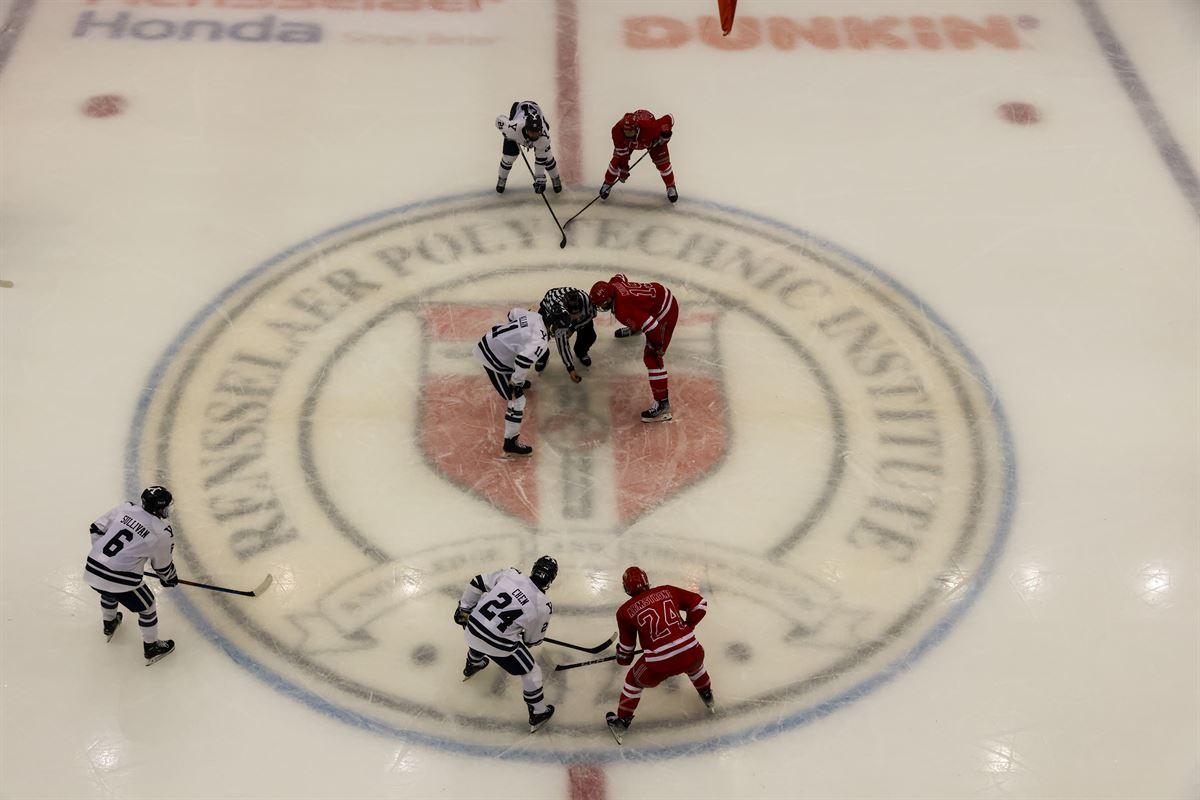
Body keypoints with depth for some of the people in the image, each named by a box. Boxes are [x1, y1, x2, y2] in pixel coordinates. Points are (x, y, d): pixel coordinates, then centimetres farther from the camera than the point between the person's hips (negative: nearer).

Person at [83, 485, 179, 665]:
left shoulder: (125, 508, 5)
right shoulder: (163, 533, -6)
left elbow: (97, 528, 13)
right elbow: (163, 566, 8)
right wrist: (170, 579, 30)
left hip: (91, 570, 6)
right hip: (120, 580, -6)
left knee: (109, 590, 39)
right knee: (146, 605, 18)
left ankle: (109, 624, 61)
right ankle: (151, 648, 31)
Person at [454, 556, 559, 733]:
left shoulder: (510, 574, -4)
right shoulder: (543, 607, -10)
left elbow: (477, 583, 3)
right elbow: (533, 640, 4)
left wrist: (464, 608, 16)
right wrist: (524, 636, 27)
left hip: (472, 628, 5)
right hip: (499, 644, -5)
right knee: (531, 672, 18)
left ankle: (472, 666, 71)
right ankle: (538, 714, 30)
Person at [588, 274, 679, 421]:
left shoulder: (622, 311, -35)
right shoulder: (613, 283, -11)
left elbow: (652, 327, -37)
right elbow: (620, 276, 16)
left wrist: (656, 344, -17)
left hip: (666, 313, -10)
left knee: (651, 358, -11)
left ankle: (662, 405, -10)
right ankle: (634, 329, 78)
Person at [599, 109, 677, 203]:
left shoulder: (650, 126, -48)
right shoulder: (617, 131, -40)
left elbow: (669, 118, -35)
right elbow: (621, 151, -25)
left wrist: (665, 134, -31)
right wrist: (623, 167, -22)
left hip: (653, 139, -1)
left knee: (662, 162, -5)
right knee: (617, 161, -4)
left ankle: (671, 187, 22)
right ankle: (607, 184, 24)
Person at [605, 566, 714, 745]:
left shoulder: (625, 611, 6)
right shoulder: (667, 591, 10)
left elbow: (626, 646, 18)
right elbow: (699, 604, 14)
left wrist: (623, 659, 40)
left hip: (660, 664, -2)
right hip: (692, 652, 3)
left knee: (634, 681, 27)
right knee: (695, 666, 40)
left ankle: (621, 724, 36)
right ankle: (708, 699, 59)